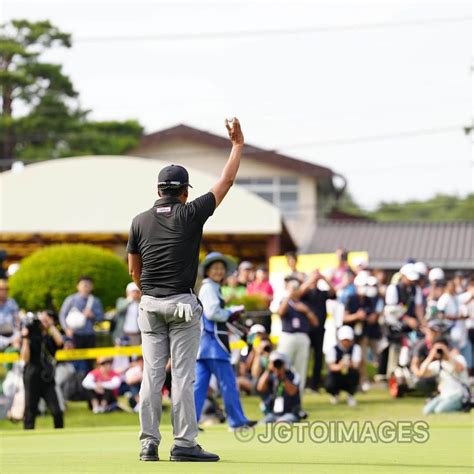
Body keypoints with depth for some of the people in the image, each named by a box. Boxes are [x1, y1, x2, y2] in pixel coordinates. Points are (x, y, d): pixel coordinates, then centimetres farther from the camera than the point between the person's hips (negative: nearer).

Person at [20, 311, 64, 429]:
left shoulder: (50, 339, 8)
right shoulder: (31, 338, 0)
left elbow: (60, 341, -16)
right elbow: (25, 358, -11)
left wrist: (50, 325, -7)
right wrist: (25, 338, -17)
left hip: (47, 380, 2)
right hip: (32, 380, -2)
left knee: (56, 411, -8)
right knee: (30, 414, 3)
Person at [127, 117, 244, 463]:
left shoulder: (141, 221, 6)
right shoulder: (190, 214, -5)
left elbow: (134, 269, 12)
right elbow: (226, 182, 1)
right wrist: (238, 145, 11)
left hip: (150, 305, 4)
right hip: (182, 304, -4)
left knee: (152, 374, 4)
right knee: (182, 374, -4)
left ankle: (149, 444, 3)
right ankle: (184, 443, -6)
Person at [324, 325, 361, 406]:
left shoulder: (356, 348, -6)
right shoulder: (333, 350, -11)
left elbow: (356, 364, -24)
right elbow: (331, 366, -30)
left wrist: (351, 365, -50)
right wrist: (338, 367, -55)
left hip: (349, 381, 0)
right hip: (336, 378, 0)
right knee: (329, 386, -33)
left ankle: (350, 395, -3)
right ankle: (335, 394, 10)